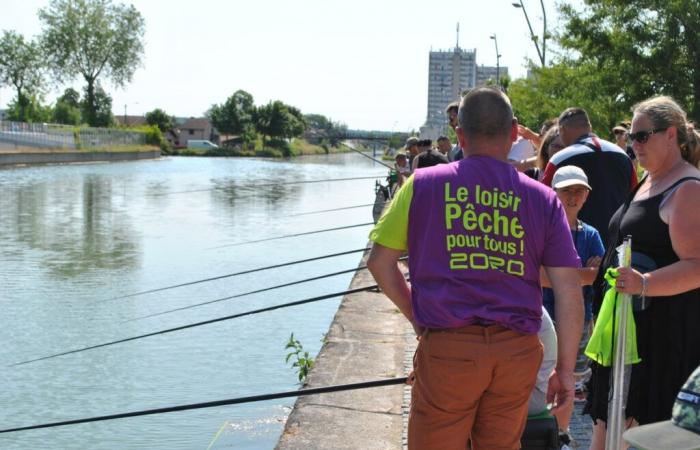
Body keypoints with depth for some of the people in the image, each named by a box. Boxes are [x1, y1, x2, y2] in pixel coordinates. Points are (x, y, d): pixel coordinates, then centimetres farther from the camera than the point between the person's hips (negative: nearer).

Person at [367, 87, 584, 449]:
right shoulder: (543, 199, 5)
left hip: (447, 347, -2)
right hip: (518, 351, 2)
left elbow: (379, 261, 5)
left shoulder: (423, 184, 2)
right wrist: (565, 369, 9)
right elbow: (569, 293, 2)